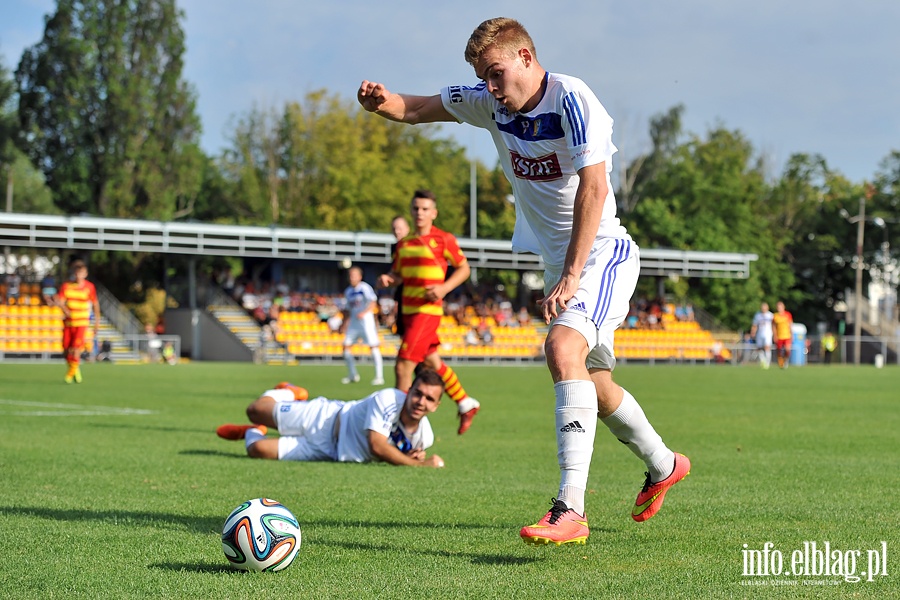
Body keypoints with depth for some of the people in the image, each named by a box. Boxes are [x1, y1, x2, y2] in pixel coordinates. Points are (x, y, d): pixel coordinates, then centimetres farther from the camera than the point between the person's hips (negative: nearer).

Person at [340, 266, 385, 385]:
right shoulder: (348, 291, 11)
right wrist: (344, 323, 17)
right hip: (353, 321, 7)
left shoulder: (365, 288, -10)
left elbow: (373, 304, -18)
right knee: (346, 346, 3)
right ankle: (353, 375, 16)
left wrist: (364, 312, -32)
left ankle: (379, 376, -9)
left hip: (366, 320, -7)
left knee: (373, 346, -11)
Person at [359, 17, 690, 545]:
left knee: (564, 348, -31)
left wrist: (571, 276, -31)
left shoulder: (571, 99, -19)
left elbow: (593, 189, -26)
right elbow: (415, 109, 10)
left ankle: (570, 510, -37)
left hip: (602, 250, -9)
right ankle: (664, 466, 45)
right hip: (558, 258, 9)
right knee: (593, 383, 19)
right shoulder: (491, 104, 3)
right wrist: (381, 101, -14)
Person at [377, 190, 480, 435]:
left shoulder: (443, 239, -5)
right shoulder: (403, 243, 12)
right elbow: (397, 274, 18)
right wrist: (387, 279, -5)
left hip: (428, 311, -7)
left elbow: (464, 268, 1)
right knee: (432, 363, 18)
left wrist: (444, 288, -13)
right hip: (408, 311, 7)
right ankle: (466, 404, 33)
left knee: (403, 366, -14)